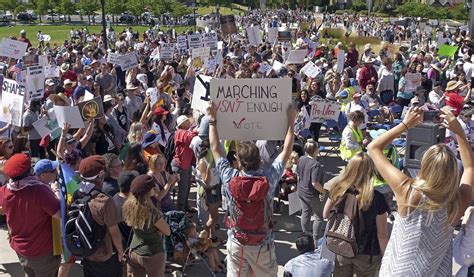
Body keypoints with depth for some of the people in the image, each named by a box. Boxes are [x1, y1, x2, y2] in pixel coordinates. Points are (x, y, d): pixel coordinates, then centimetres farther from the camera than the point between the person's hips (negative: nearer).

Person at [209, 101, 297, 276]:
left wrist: (212, 120, 6)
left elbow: (216, 149, -1)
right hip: (262, 244, -1)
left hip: (236, 243, 1)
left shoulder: (230, 178, -14)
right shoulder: (268, 178, -16)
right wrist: (291, 122, 3)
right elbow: (286, 152, -5)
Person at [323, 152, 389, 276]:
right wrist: (384, 256, -1)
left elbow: (326, 215, 2)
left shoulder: (339, 190, -14)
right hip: (367, 254, -2)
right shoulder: (377, 198, -24)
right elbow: (382, 234, -16)